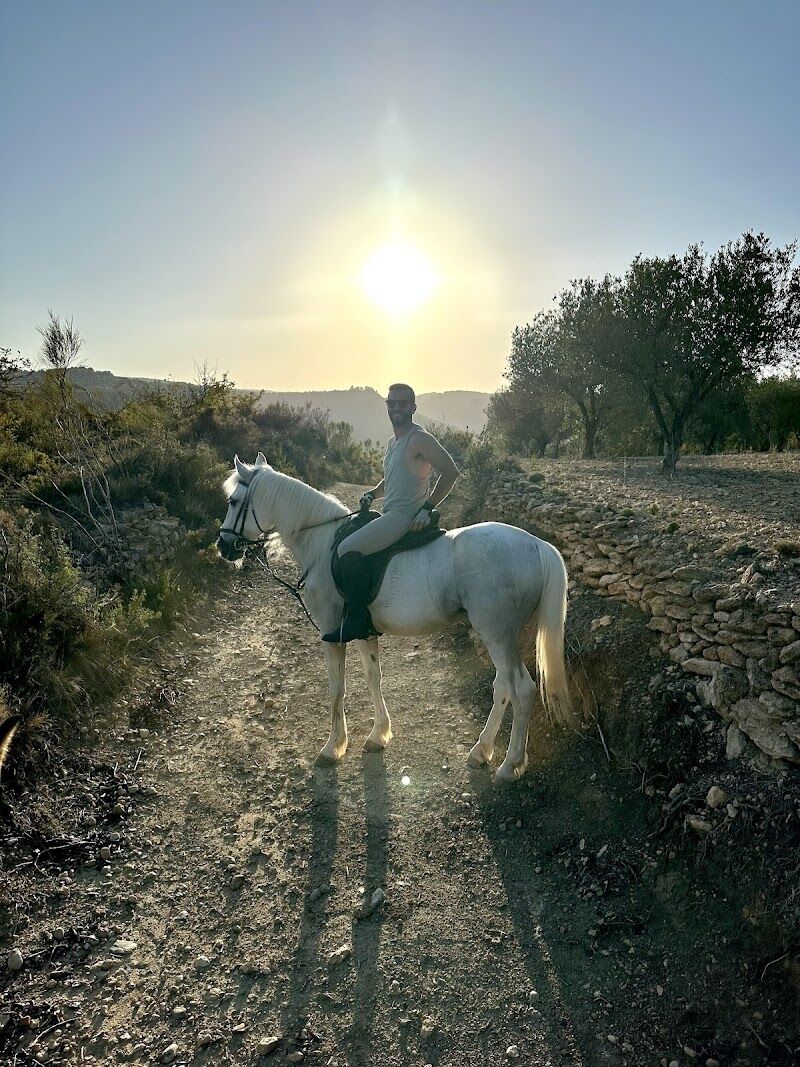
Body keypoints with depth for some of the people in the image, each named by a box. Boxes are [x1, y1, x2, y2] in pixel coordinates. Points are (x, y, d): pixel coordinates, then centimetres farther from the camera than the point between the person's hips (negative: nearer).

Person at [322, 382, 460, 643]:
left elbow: (450, 471, -17)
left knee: (347, 548, -22)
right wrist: (372, 494, 12)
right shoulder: (393, 443, 18)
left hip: (406, 516, -11)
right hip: (391, 516, 11)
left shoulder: (420, 439, -10)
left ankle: (357, 621, -18)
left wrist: (427, 508, -19)